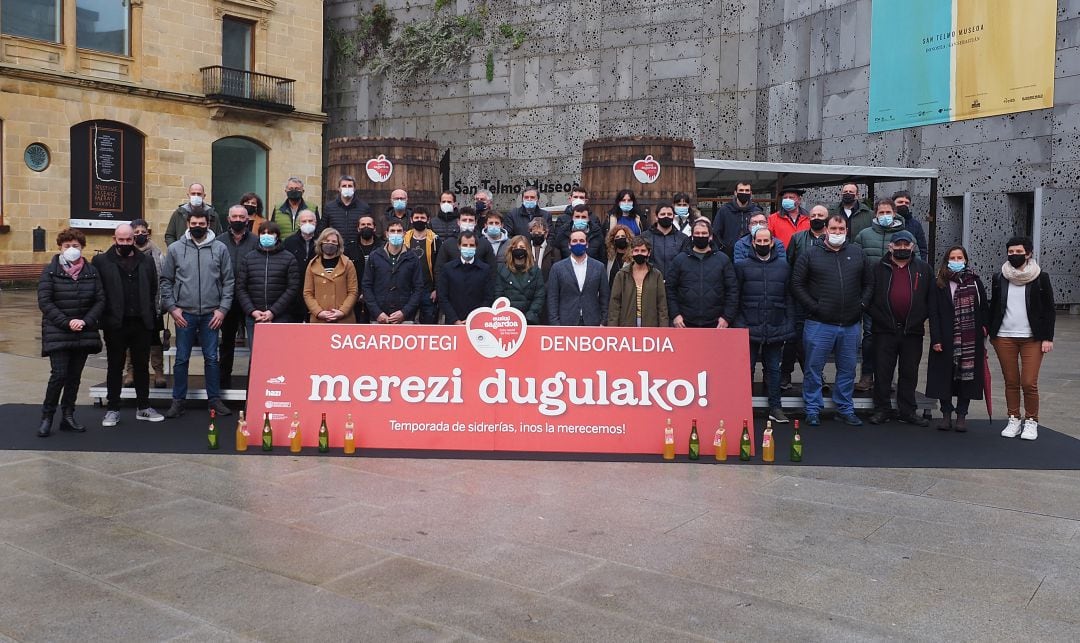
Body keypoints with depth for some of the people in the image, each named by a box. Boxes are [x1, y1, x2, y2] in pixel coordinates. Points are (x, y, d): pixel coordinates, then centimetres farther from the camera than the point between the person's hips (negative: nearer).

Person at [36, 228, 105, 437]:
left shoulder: (91, 271, 4)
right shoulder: (50, 271, -3)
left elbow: (100, 300, 3)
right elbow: (44, 302, -8)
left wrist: (86, 321, -12)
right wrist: (66, 322, -17)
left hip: (84, 333, 3)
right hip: (57, 333, -3)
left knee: (75, 376, 8)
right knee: (59, 374, -10)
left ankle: (68, 416, 19)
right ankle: (46, 417, 4)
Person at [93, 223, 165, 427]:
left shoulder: (146, 261, 8)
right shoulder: (101, 261, 0)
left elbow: (154, 291, 7)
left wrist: (154, 319, 2)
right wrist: (102, 318, -8)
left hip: (142, 323, 2)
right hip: (115, 324, -2)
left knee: (142, 366, 10)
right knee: (115, 367, 8)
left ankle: (143, 407, 21)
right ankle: (112, 409, 17)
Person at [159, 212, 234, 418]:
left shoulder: (220, 249, 2)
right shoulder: (175, 249, 3)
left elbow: (228, 281, 3)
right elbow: (165, 280, 6)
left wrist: (222, 308, -4)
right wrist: (172, 307, -3)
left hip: (211, 314, 0)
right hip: (184, 313, 0)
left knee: (212, 358, 6)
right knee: (181, 359, 6)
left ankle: (215, 399, 15)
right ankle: (178, 401, 15)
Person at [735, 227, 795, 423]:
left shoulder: (783, 266, 9)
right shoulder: (743, 266, 3)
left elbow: (789, 297, 7)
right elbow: (735, 296, 1)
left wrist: (789, 325, 1)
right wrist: (739, 323, -7)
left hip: (775, 329, 2)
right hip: (749, 328, -1)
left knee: (773, 368, 10)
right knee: (747, 368, 5)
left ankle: (775, 408, 17)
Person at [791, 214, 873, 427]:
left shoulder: (857, 254, 10)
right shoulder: (811, 254, -1)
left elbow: (868, 283, 16)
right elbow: (797, 284, -3)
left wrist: (862, 304, 3)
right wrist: (813, 307, -9)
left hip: (850, 325, 3)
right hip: (819, 324, -3)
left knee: (847, 369, 12)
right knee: (814, 368, 2)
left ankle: (846, 409, 24)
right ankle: (813, 411, 12)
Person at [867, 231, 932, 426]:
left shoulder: (923, 269, 8)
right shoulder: (878, 268, 4)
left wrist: (922, 317, 2)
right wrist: (876, 316, -5)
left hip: (913, 330, 1)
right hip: (884, 329, -1)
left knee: (909, 373, 9)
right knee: (882, 371, 3)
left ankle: (908, 411, 18)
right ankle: (882, 409, 12)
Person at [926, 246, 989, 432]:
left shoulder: (975, 282, 6)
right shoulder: (938, 285, 2)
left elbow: (984, 308, 9)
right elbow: (934, 314, -2)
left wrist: (985, 328, 0)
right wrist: (936, 339, -9)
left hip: (971, 340, 1)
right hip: (946, 339, -1)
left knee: (967, 375, 4)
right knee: (945, 375, 3)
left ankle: (961, 415, 14)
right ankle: (946, 414, 15)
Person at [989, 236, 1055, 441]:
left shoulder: (1041, 278, 0)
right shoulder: (999, 278, 6)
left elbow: (1049, 310, 2)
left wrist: (1047, 337, -3)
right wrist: (992, 333, 10)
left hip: (1032, 339, -2)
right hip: (1004, 338, 2)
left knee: (1029, 383, -6)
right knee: (1011, 382, 6)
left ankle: (1031, 422, 11)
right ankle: (1014, 420, 18)